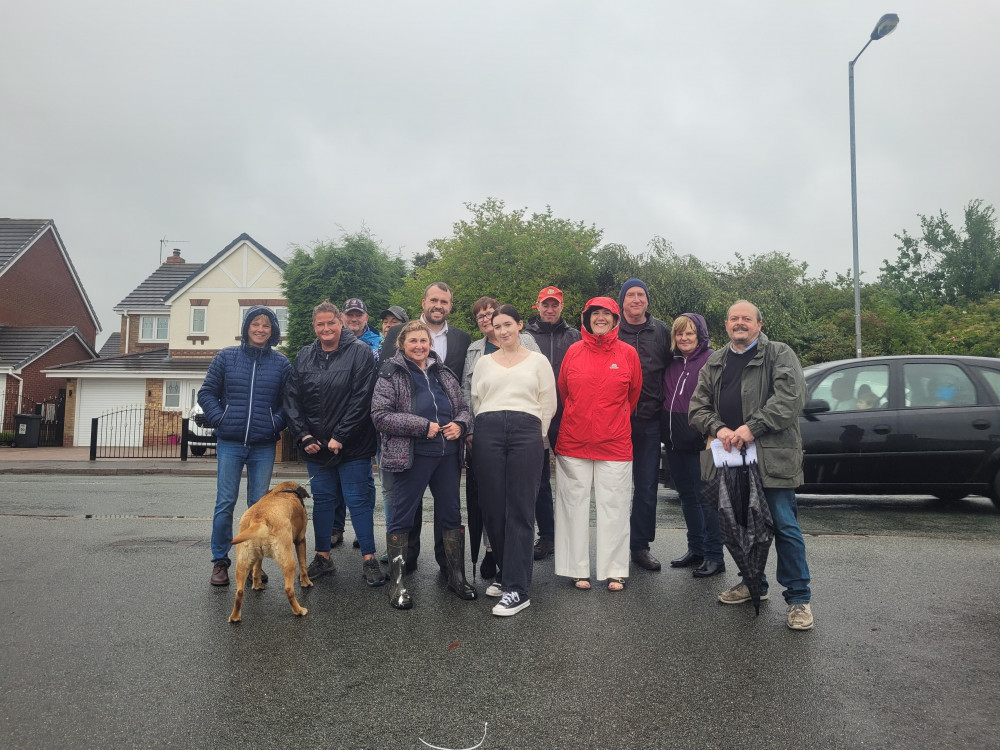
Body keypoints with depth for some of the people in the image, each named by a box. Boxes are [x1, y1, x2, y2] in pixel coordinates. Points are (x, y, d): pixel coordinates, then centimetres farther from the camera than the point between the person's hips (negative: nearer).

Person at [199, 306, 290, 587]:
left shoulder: (281, 363, 4)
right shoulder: (226, 357, 4)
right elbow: (207, 393, 7)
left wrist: (277, 423, -6)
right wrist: (220, 419, -5)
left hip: (264, 447, 1)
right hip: (230, 444, 0)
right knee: (225, 504, 3)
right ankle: (220, 561, 16)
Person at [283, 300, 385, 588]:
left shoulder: (360, 352, -7)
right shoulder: (305, 356, 7)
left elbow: (361, 399, -13)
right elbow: (292, 398, 6)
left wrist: (340, 437, -15)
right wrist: (304, 436, -5)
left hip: (352, 445, -4)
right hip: (315, 445, 5)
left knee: (359, 499, 0)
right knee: (322, 499, 14)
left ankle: (369, 559, 10)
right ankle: (323, 556, 26)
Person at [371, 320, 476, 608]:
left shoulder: (443, 374, 11)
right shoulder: (391, 375, -4)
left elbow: (463, 408, 17)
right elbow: (381, 415, -13)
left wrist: (460, 424, -7)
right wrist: (423, 426, -17)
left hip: (448, 455, 5)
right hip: (412, 456, -5)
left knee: (451, 515, 13)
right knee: (402, 518, 4)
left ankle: (457, 576, 27)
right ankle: (396, 583, 17)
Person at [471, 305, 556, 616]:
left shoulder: (538, 361, 12)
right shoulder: (484, 362, 18)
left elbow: (548, 403, 11)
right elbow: (475, 401, 17)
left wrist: (533, 433, 8)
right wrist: (486, 431, 11)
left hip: (526, 433, -2)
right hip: (488, 433, 3)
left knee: (520, 511, -6)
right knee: (492, 507, 2)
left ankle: (517, 588, -5)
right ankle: (506, 572, 20)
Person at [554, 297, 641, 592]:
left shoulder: (627, 353, 1)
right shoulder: (574, 351, 2)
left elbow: (634, 393, 13)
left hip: (615, 443, 0)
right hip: (573, 442, 1)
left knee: (614, 507, 5)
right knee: (574, 504, 5)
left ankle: (615, 571, 17)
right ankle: (578, 569, 17)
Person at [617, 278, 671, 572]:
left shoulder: (661, 331, 8)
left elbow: (670, 369, 13)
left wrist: (664, 405, 6)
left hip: (650, 420, 2)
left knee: (647, 487, 7)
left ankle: (640, 546, 18)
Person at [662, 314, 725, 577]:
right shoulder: (673, 363, 13)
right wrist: (665, 432, 11)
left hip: (699, 441, -7)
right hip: (675, 441, 8)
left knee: (706, 496, -2)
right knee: (687, 496, 15)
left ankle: (714, 556, 8)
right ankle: (696, 550, 26)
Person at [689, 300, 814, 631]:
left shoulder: (779, 354, 1)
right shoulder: (715, 363, 16)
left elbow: (790, 397, -14)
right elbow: (698, 406, 11)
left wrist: (752, 427, -21)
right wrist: (718, 428, -9)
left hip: (772, 457, -5)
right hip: (732, 456, 5)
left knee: (785, 526, -3)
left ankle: (798, 598, 8)